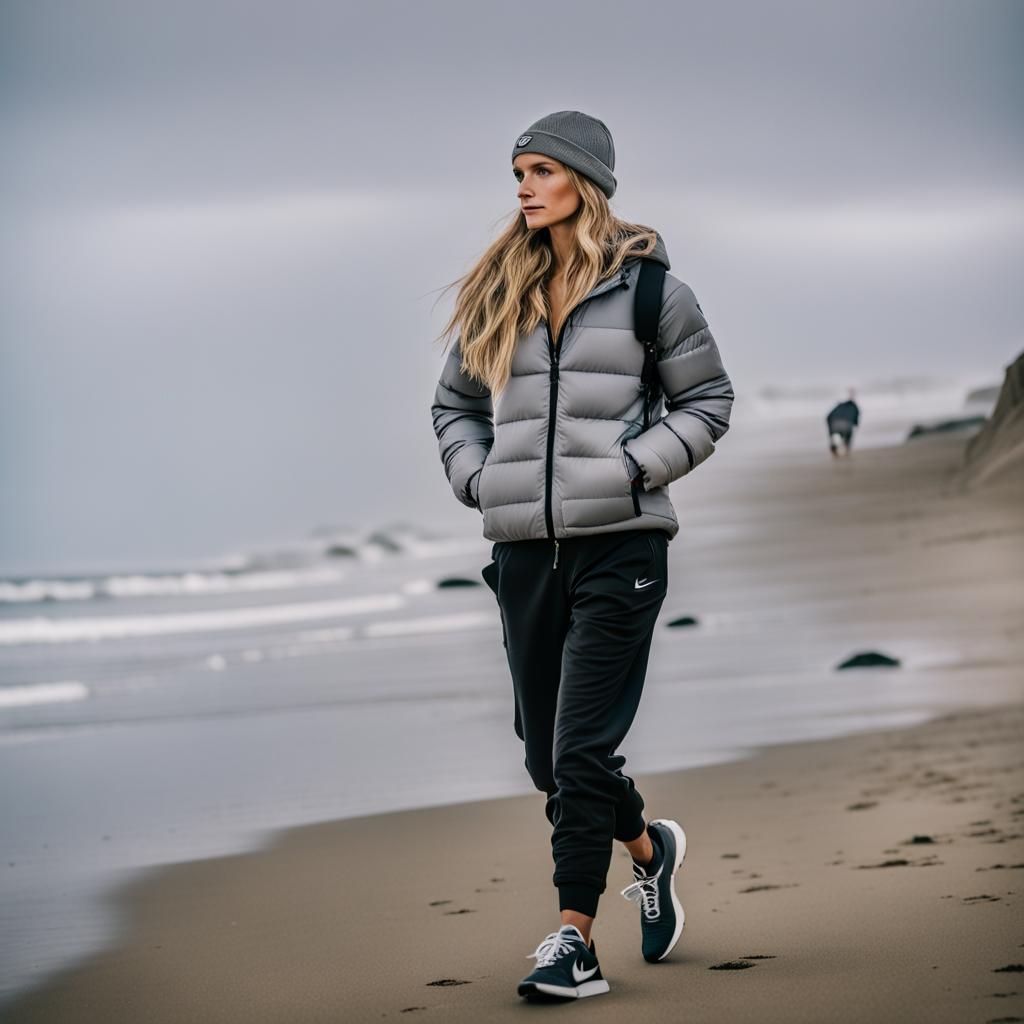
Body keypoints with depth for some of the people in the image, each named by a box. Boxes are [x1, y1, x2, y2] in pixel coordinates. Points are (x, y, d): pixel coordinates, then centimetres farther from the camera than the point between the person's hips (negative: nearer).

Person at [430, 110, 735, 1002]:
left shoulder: (646, 286, -1)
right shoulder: (496, 294, 11)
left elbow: (708, 400, 4)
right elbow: (454, 404, 21)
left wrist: (634, 467, -8)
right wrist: (479, 478, 5)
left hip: (619, 541, -5)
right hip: (524, 548, 5)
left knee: (582, 750, -10)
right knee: (546, 754, 11)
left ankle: (576, 942, -4)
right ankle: (648, 848, 38)